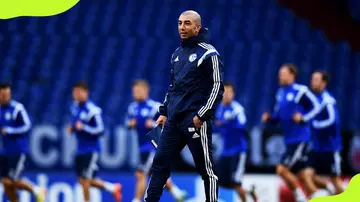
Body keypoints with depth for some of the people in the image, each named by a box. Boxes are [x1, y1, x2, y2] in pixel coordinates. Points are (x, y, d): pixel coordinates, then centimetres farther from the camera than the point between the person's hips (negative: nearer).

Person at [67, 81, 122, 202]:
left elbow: (100, 130, -18)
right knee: (83, 180, 8)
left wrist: (83, 127, -25)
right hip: (80, 149, 8)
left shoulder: (93, 110, -18)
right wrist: (72, 128, 5)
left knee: (85, 179, -6)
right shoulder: (75, 107, 7)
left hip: (91, 149, -8)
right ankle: (113, 188, 24)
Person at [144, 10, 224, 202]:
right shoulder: (177, 54, 15)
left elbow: (217, 87, -10)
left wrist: (202, 115, -15)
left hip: (196, 121, -7)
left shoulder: (208, 53, -7)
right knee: (160, 163, 4)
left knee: (206, 169, -1)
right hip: (174, 120, 7)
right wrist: (164, 112, 16)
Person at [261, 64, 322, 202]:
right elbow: (278, 116, 22)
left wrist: (303, 119, -24)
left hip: (300, 139, -8)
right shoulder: (280, 93, 13)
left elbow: (316, 107, -10)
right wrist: (269, 118, 2)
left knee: (282, 169, -13)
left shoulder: (300, 91, -12)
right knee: (302, 174, 9)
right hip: (289, 140, 8)